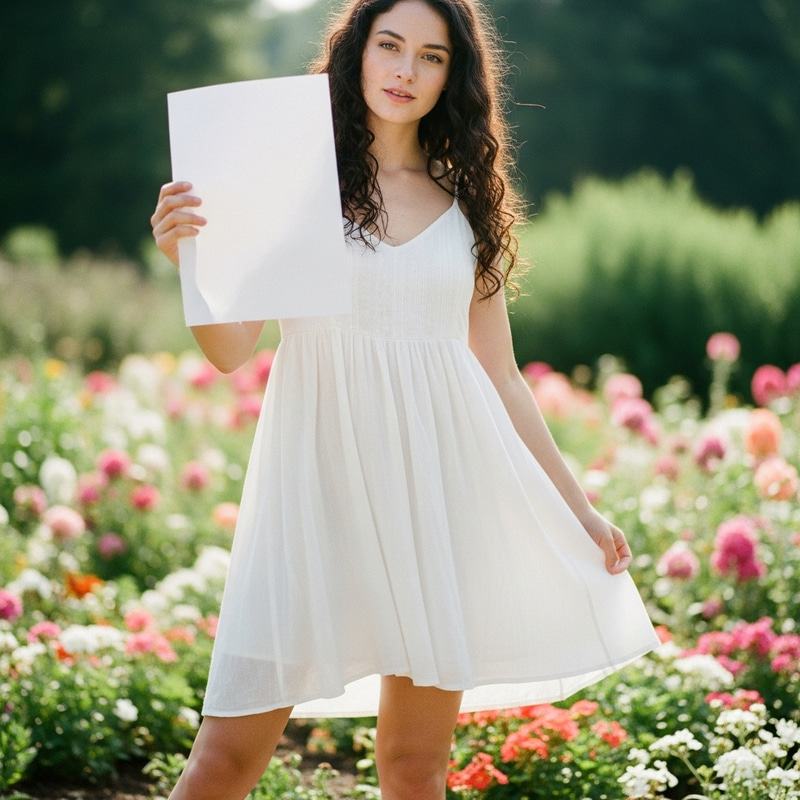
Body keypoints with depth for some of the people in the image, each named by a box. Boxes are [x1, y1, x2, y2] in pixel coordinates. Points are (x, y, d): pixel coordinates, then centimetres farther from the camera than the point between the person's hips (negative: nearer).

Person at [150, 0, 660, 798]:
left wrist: (577, 506, 17)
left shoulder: (468, 205, 13)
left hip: (439, 483, 3)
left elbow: (502, 378, 17)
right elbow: (231, 349, -3)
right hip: (320, 471, -2)